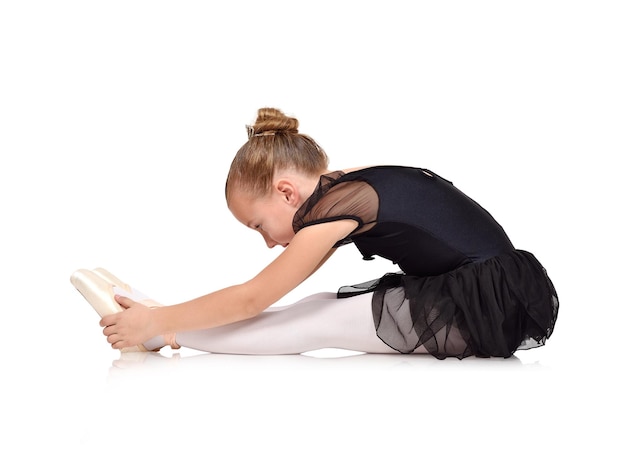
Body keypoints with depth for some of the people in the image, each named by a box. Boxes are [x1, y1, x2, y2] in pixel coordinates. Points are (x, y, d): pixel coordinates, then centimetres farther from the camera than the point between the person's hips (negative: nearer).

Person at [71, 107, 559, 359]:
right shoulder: (352, 184, 10)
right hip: (481, 296, 8)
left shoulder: (339, 204, -15)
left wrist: (157, 322, -3)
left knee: (321, 323, -6)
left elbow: (253, 298, -10)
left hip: (485, 309, -8)